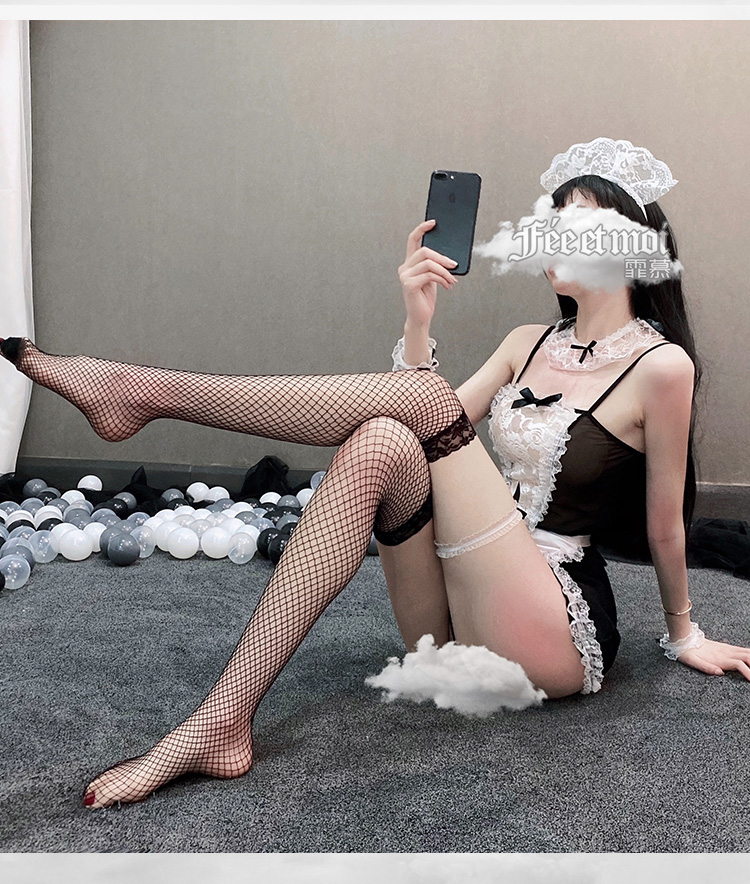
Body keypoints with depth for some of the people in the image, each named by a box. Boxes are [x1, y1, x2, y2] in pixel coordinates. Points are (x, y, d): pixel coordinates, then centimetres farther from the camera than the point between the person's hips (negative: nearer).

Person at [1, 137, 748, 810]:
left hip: (555, 638, -6)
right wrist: (418, 320, -4)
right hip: (461, 626, 6)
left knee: (421, 397, -21)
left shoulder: (660, 365, -6)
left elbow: (664, 525, 3)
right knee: (380, 443, -24)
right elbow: (441, 448, 6)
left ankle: (147, 390, -19)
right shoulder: (531, 343, 14)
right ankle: (221, 723, -29)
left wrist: (683, 633, 13)